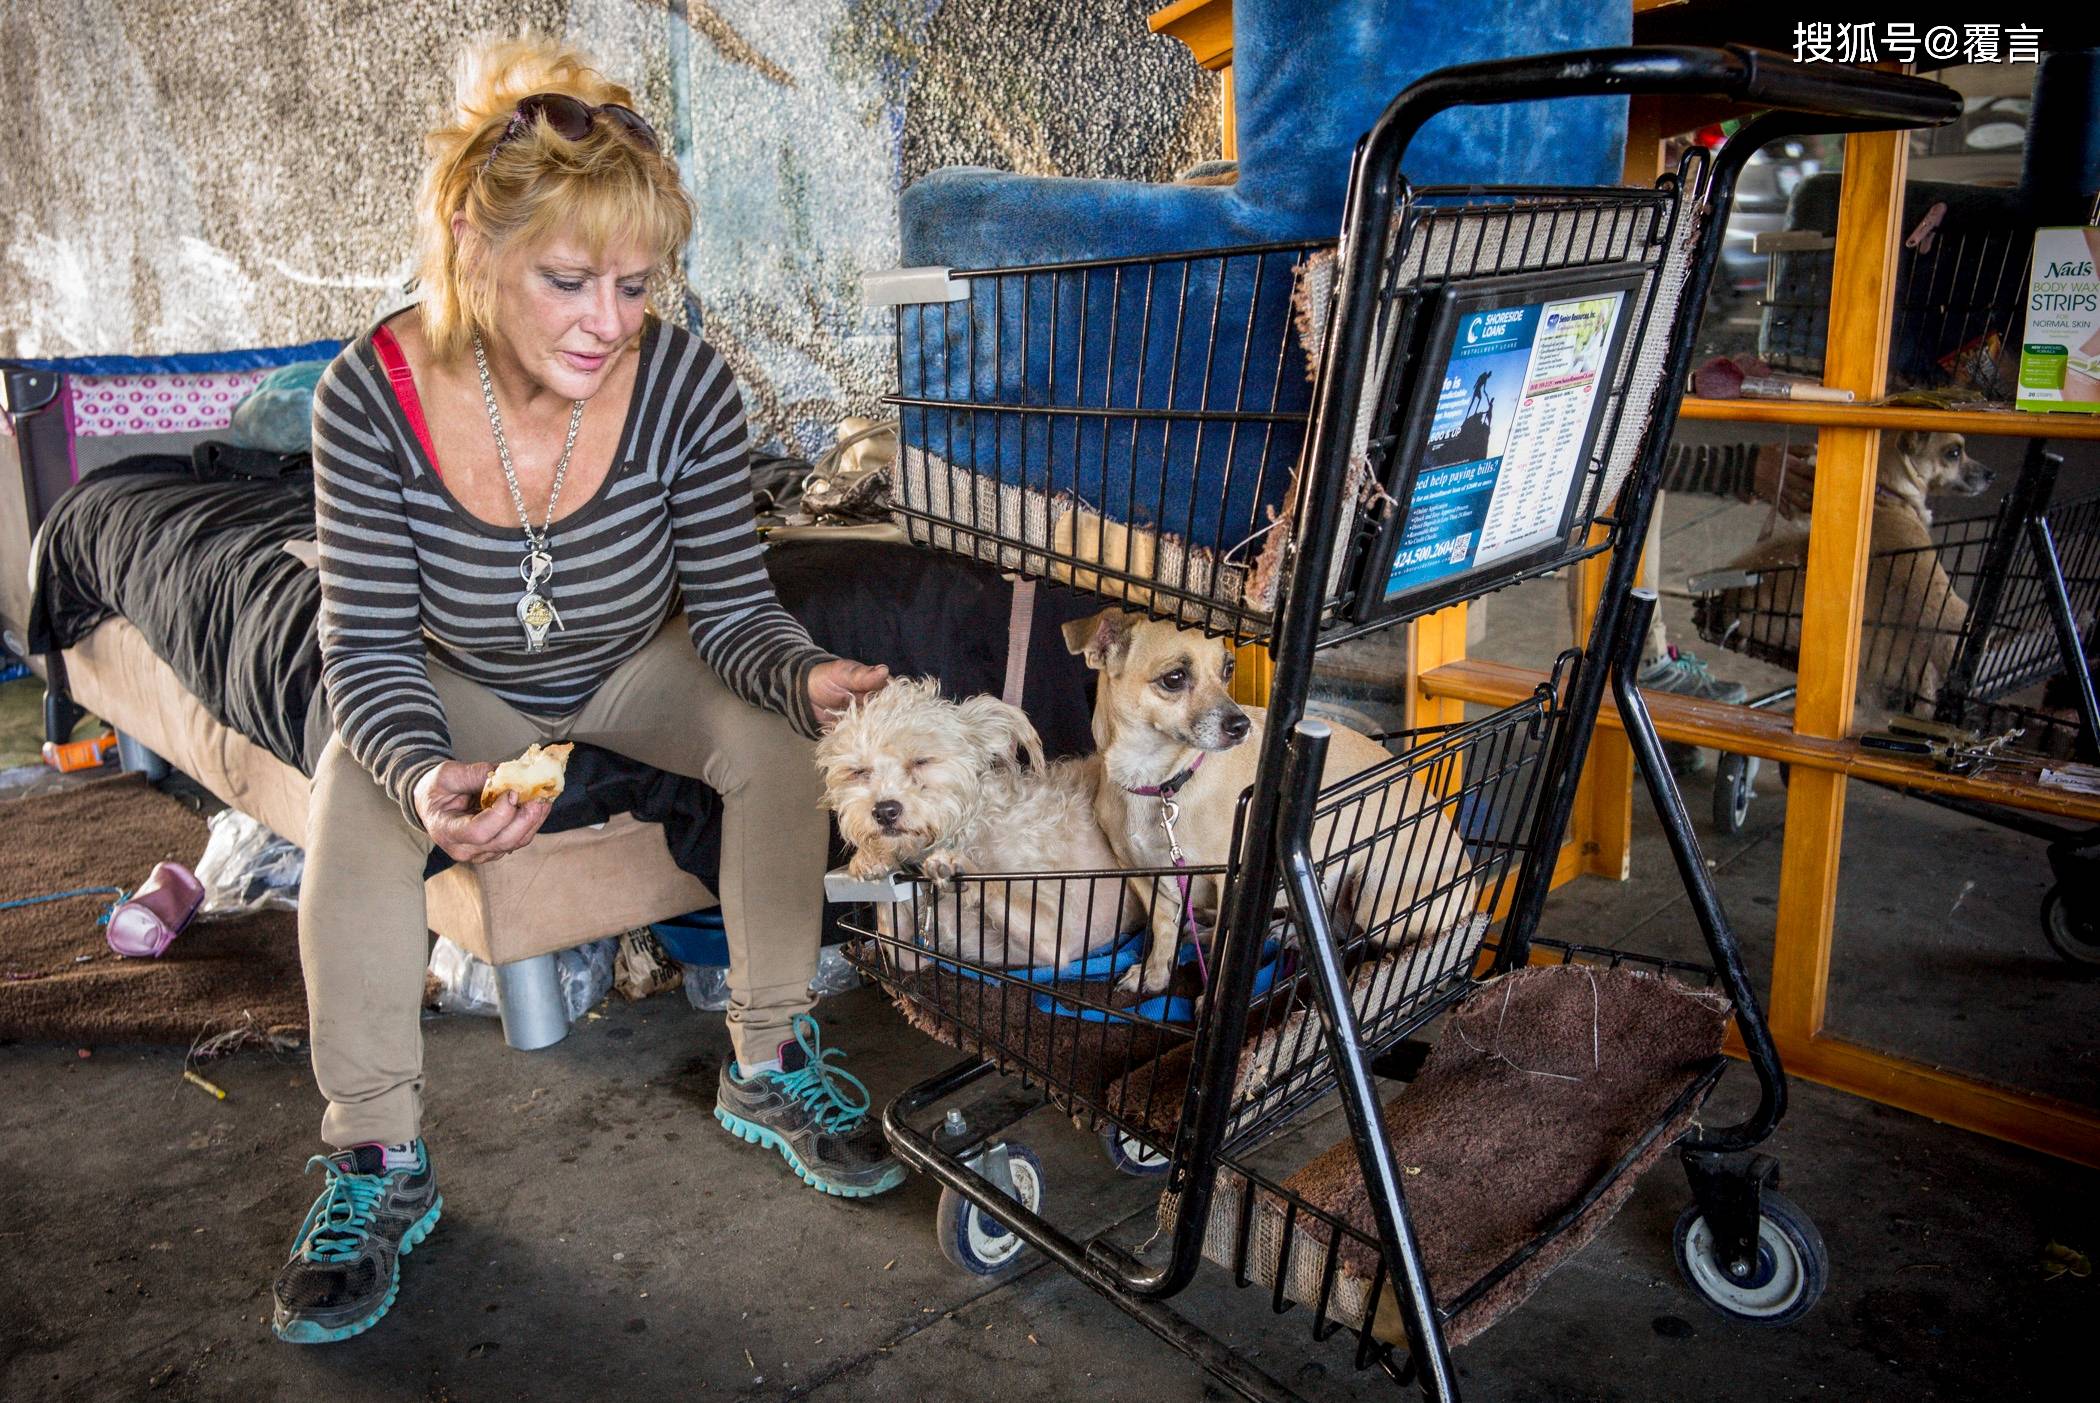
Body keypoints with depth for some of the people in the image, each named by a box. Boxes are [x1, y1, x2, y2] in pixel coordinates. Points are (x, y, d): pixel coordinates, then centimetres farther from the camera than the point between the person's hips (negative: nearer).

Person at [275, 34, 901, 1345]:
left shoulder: (684, 382, -28)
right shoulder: (373, 398, -29)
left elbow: (731, 608, -21)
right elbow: (371, 653, -24)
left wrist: (809, 680, -43)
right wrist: (424, 776, -46)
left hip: (640, 666, 1)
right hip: (461, 692, 0)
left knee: (780, 736, -24)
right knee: (355, 797, -26)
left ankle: (772, 1065, -6)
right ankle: (379, 1163, -9)